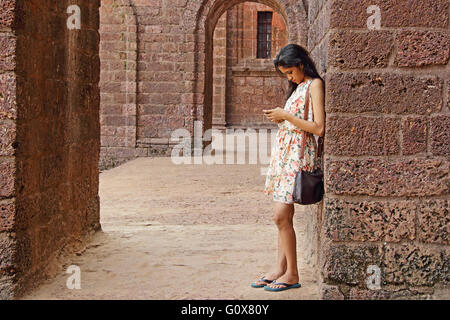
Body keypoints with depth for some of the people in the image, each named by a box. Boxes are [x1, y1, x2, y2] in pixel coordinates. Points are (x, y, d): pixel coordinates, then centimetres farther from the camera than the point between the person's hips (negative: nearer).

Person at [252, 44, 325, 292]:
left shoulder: (315, 84, -8)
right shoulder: (298, 87, 20)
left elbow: (319, 128, -17)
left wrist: (286, 116, -13)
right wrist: (279, 117, 5)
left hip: (299, 156, -9)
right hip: (285, 153, 9)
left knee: (281, 216, -11)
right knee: (283, 216, 7)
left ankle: (292, 274, -3)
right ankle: (281, 269, 11)